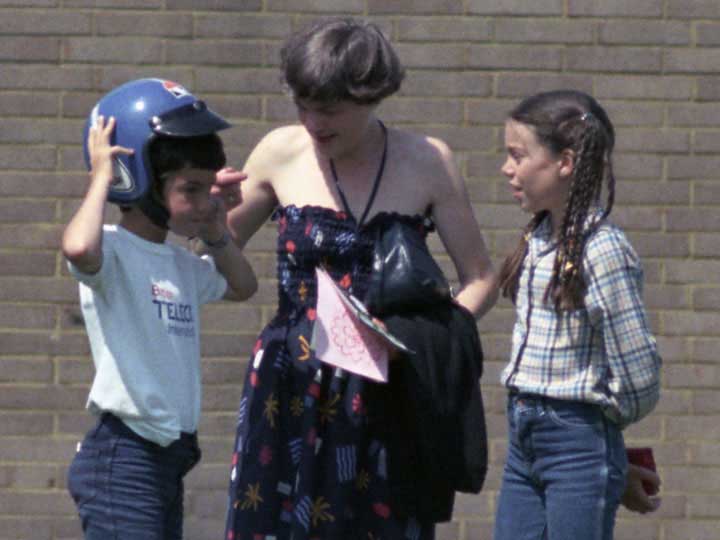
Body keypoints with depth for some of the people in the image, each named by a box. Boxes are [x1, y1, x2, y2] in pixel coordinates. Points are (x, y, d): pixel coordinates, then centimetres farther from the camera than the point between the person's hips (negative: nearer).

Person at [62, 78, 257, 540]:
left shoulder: (182, 265, 15)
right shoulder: (112, 250, -12)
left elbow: (243, 287, 33)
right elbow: (79, 248, -37)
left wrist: (216, 230, 19)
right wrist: (102, 177, -21)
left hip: (167, 458, 10)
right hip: (123, 455, -10)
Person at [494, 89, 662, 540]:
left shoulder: (603, 252, -18)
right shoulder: (538, 240, 8)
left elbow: (638, 372, -18)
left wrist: (611, 416, -1)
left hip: (579, 444, -8)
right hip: (525, 440, 8)